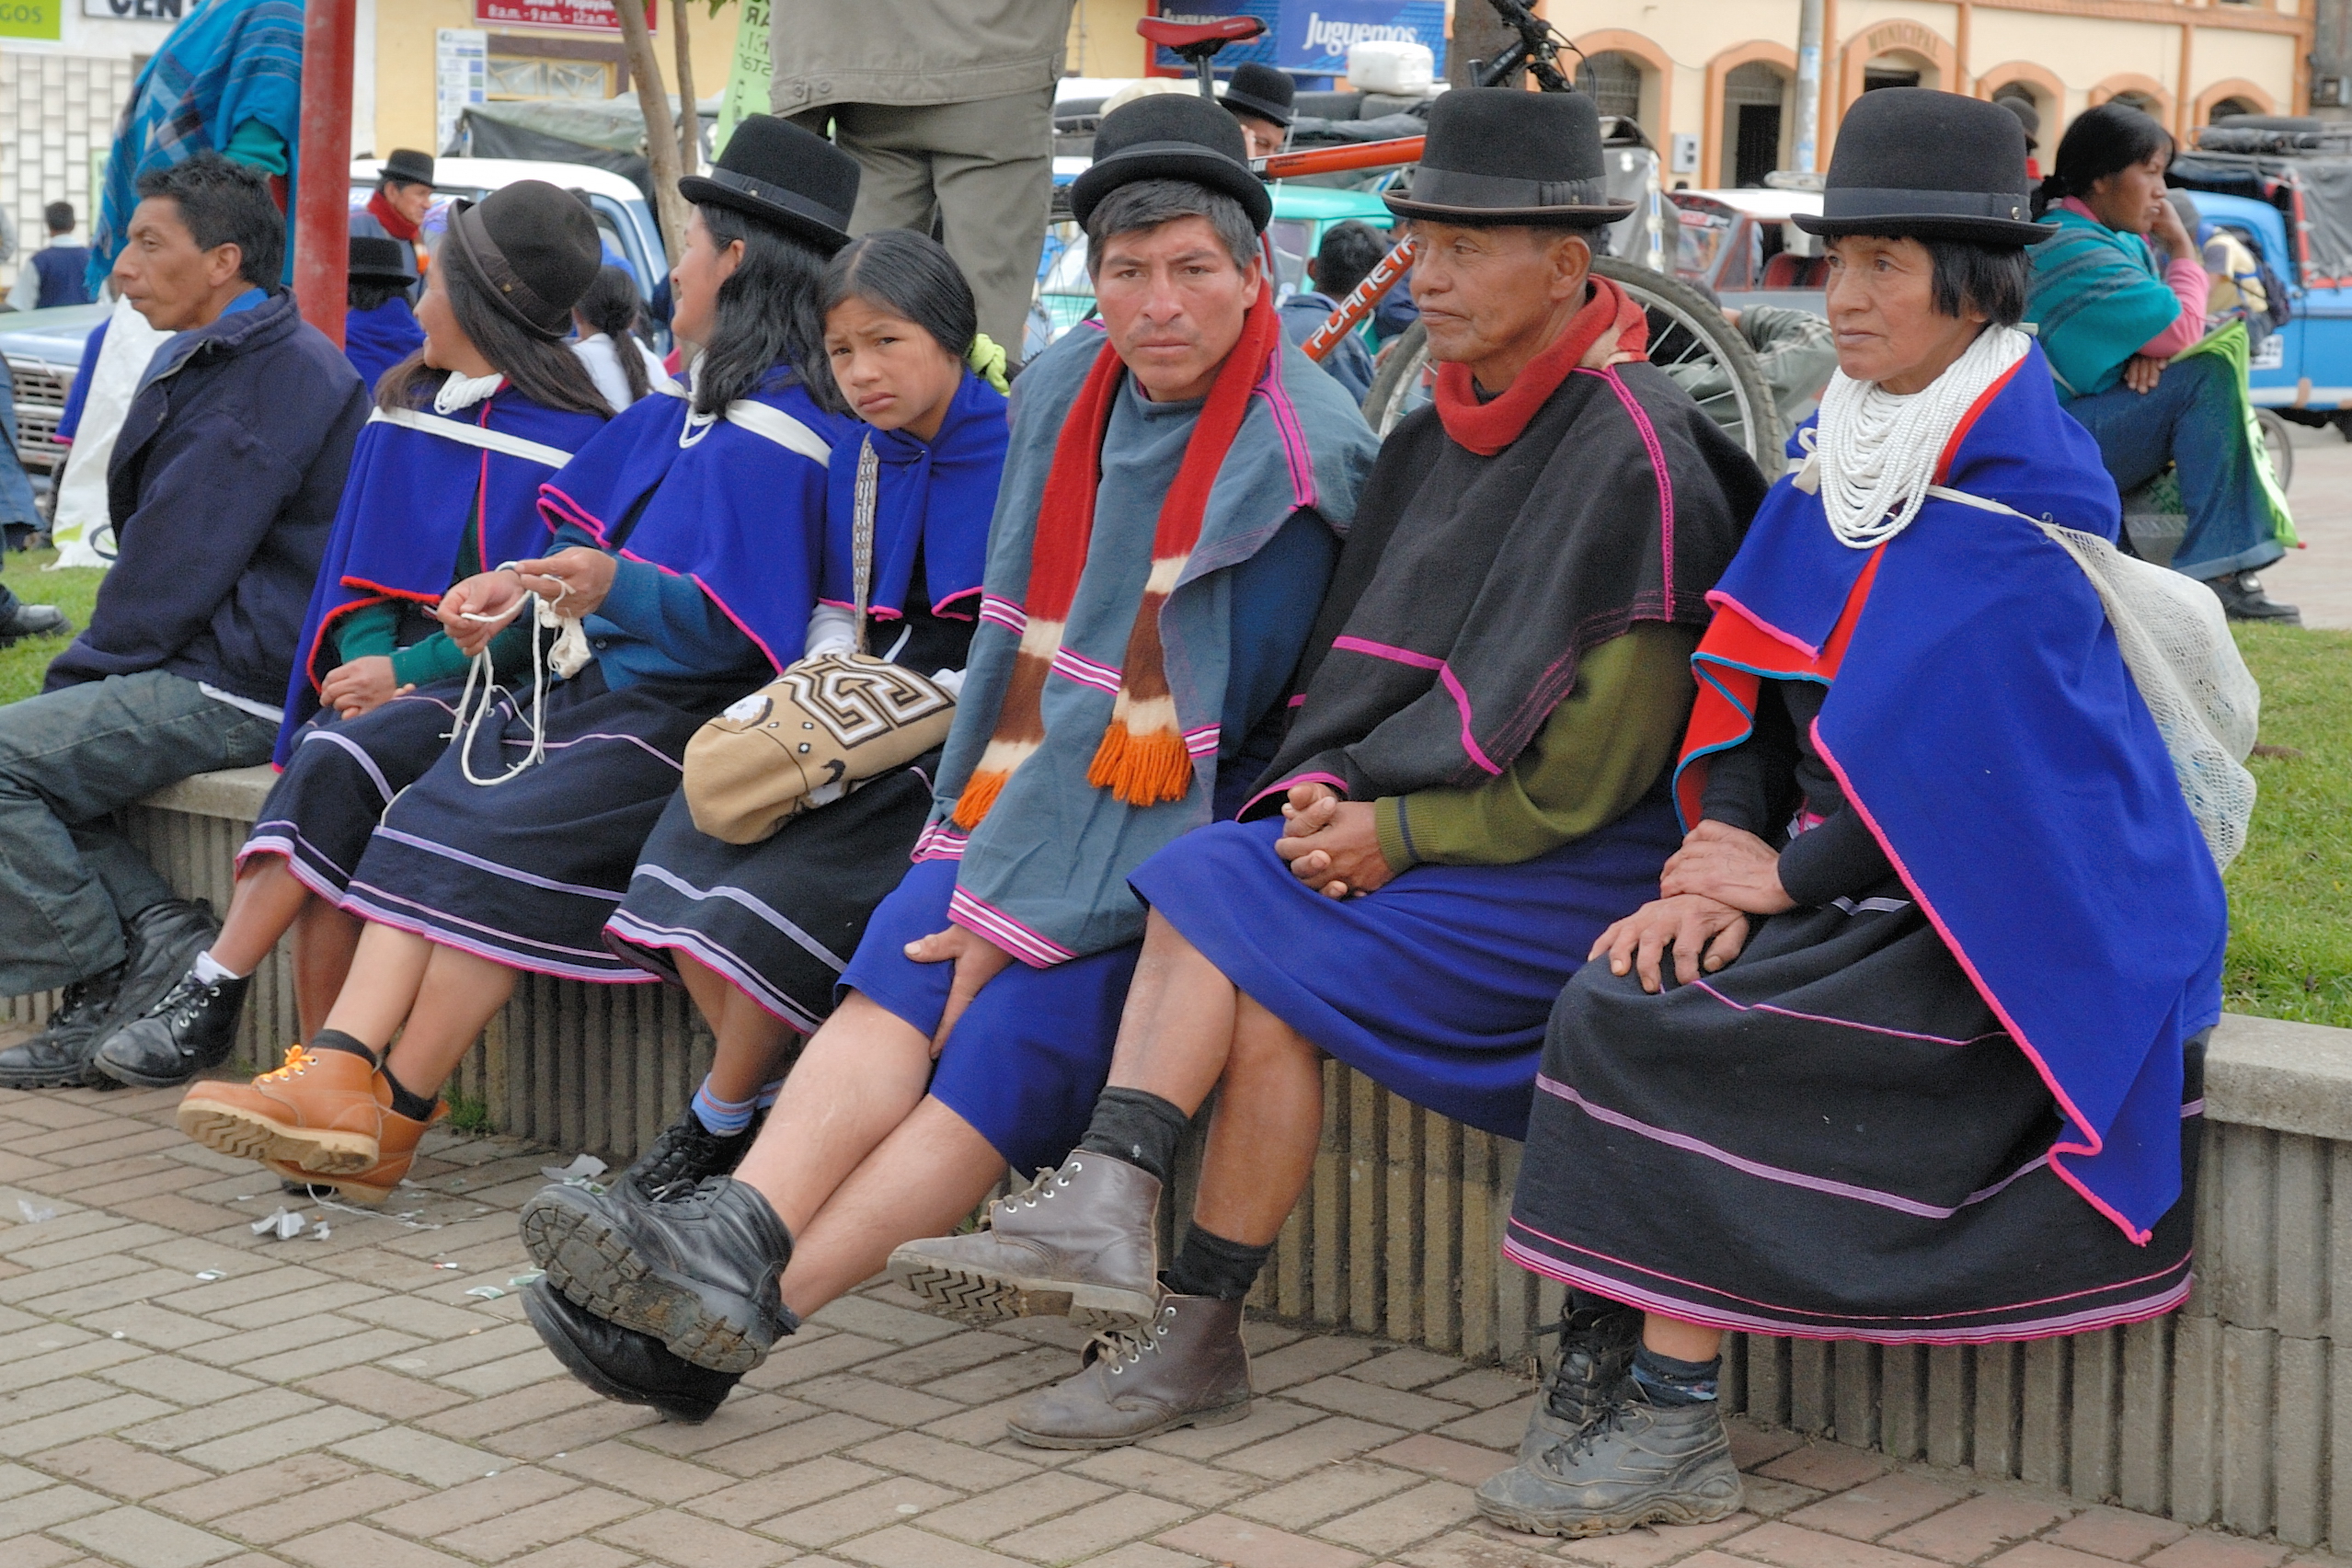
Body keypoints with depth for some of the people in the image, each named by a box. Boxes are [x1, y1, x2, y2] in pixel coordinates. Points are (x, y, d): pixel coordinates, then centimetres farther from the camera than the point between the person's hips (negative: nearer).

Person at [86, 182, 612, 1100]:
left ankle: (212, 998, -24)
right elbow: (362, 572, 17)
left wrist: (407, 672, -15)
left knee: (337, 760, -31)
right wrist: (366, 659, -4)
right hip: (385, 674, 5)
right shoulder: (401, 414, 17)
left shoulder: (572, 441, -4)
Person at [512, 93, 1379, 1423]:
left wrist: (1024, 907, -16)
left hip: (1183, 848, -6)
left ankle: (744, 1309, -31)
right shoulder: (1065, 391, 7)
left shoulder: (1296, 462, -13)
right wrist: (984, 852, 8)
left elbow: (1206, 724, -15)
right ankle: (736, 1234, -37)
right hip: (1035, 804, 6)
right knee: (898, 978, -20)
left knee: (1011, 1040, -23)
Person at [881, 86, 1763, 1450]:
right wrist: (1326, 790, -3)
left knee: (1271, 968, -22)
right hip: (1396, 821, 8)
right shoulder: (1437, 439, 11)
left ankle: (1199, 1335, -13)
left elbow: (1591, 773, -17)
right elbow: (1367, 666, 17)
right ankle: (1106, 1215, -26)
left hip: (1572, 863, -8)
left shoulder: (1634, 460, -15)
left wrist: (1394, 836, -16)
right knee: (1201, 884, -16)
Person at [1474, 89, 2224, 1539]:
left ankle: (1670, 1419, -15)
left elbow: (1956, 748, -19)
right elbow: (1753, 676, 8)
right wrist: (1728, 848, -7)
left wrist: (1785, 877, -15)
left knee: (1656, 1021, -23)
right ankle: (1605, 1382, -13)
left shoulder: (2028, 483, -14)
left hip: (1989, 916, -7)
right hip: (1853, 874, 7)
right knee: (1613, 996, -17)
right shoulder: (1842, 447, 10)